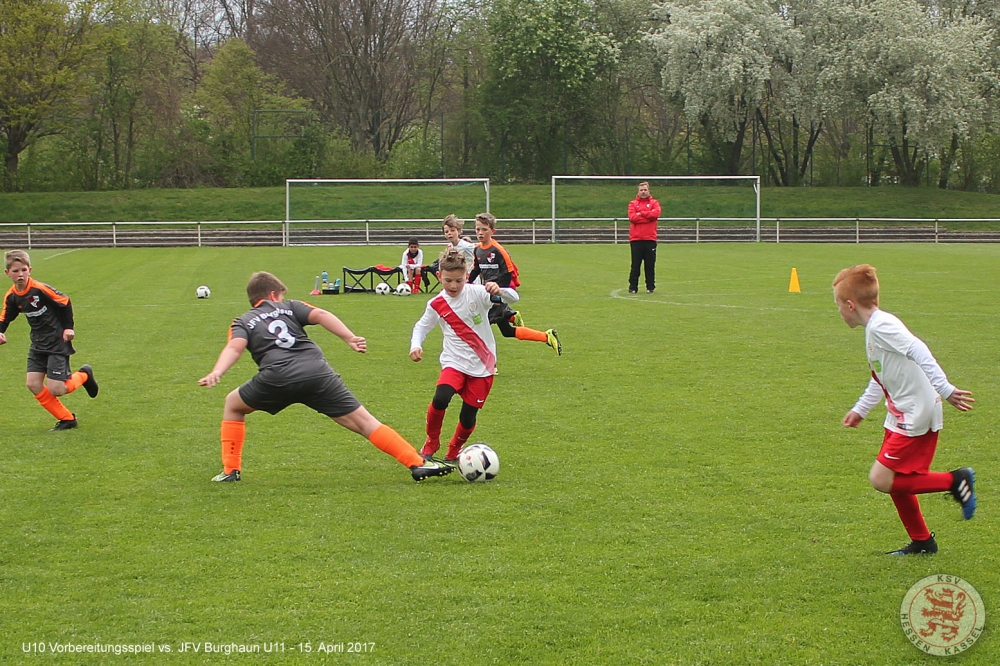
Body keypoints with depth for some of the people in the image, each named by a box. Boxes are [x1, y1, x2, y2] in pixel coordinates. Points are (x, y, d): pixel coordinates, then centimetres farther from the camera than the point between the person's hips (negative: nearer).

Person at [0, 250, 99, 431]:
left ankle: (84, 375, 20)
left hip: (57, 343, -7)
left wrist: (69, 327, -11)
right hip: (38, 344, 7)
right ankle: (67, 419, 10)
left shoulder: (40, 289, -22)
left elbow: (65, 302, -12)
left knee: (55, 389, -12)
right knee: (33, 384, -3)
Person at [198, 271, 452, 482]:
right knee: (363, 421, 3)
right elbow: (321, 315, 8)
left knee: (233, 404, 27)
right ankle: (417, 464, -6)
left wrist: (216, 373, -13)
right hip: (317, 372, 1)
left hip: (277, 377, -1)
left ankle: (231, 470, 22)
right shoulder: (289, 307, 27)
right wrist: (350, 338, -1)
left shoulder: (243, 322, 24)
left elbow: (234, 347, 2)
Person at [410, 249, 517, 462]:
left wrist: (499, 292, -42)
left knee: (468, 418, 2)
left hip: (482, 365, 0)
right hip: (455, 362, 1)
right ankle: (431, 443, -1)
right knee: (440, 399, -26)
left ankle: (453, 453, 32)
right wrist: (415, 345, -6)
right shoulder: (436, 305, -2)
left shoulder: (476, 293, -10)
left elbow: (513, 298, -19)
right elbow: (421, 326, 14)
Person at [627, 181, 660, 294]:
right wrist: (648, 217, -9)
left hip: (650, 239, 0)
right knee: (635, 265, 1)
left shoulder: (654, 203, 10)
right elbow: (632, 217, -8)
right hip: (636, 239, 0)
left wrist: (641, 213, -9)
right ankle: (633, 287, 4)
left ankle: (650, 287, 10)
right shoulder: (633, 203, 9)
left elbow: (656, 213, -11)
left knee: (650, 265, 3)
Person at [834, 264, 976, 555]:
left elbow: (918, 351, -29)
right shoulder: (874, 327, 13)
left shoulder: (881, 326, -18)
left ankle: (955, 481, -3)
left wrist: (945, 389, -35)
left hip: (916, 416, -10)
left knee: (882, 479, -12)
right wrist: (860, 409, 35)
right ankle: (921, 541, 27)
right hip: (901, 416, 10)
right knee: (896, 481, 14)